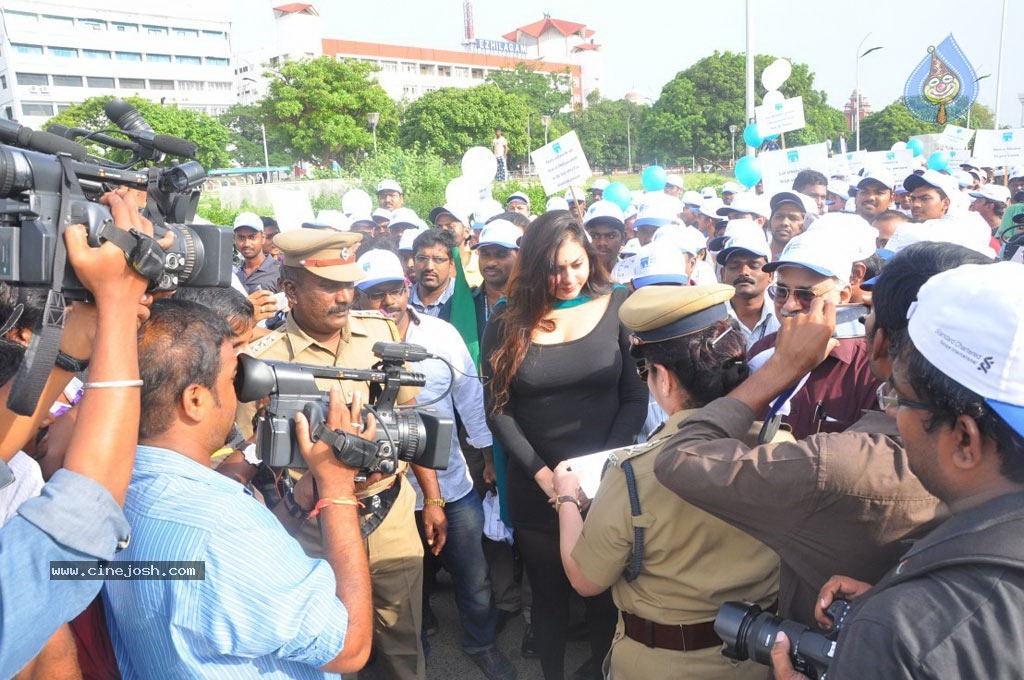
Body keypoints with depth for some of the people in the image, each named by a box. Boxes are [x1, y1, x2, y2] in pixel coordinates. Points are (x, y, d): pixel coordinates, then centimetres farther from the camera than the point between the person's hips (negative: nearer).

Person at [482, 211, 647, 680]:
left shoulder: (618, 308, -3)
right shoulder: (508, 323, -3)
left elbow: (635, 397, -4)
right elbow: (497, 408, -4)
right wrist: (541, 473, -13)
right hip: (535, 485, 0)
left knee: (605, 588, 17)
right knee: (548, 593, 16)